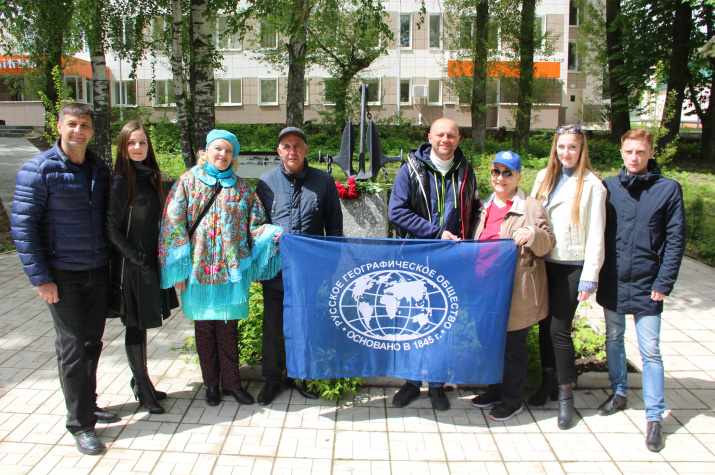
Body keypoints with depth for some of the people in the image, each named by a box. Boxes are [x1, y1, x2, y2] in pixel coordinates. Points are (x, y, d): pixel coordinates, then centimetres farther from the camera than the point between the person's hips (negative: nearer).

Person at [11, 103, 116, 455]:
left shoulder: (100, 169, 6)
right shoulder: (39, 169, -10)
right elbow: (22, 224, -12)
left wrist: (110, 260, 10)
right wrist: (40, 277, -15)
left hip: (98, 271, 5)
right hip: (62, 274, -5)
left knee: (92, 341, 15)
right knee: (72, 347, 0)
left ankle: (88, 404, 33)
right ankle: (80, 424, 13)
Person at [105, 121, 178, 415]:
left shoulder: (151, 177, 9)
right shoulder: (121, 181, -13)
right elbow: (111, 230, -14)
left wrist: (159, 257, 9)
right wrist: (139, 259, -14)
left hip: (152, 262, 7)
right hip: (131, 266, -7)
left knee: (142, 324, 15)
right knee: (135, 325, 4)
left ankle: (141, 381, 29)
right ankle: (143, 389, 16)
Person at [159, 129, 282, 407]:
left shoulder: (241, 187, 8)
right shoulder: (188, 181, 3)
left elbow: (255, 225, 6)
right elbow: (174, 224, -2)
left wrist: (274, 234, -16)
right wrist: (178, 269, -7)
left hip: (231, 269, 1)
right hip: (199, 268, 0)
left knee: (229, 327, 7)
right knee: (204, 327, 9)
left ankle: (231, 382, 21)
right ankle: (211, 384, 24)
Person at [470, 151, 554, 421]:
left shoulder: (531, 207, -6)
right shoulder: (486, 207, 13)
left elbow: (547, 245, -8)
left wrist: (532, 234, -26)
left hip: (517, 291, -6)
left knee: (513, 345, 3)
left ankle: (512, 400, 18)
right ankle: (495, 390, 32)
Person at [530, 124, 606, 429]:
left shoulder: (592, 185, -6)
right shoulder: (544, 177, 9)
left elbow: (595, 236, -7)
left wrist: (589, 278, -9)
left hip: (571, 266, -4)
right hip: (543, 262, 4)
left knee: (559, 329, -5)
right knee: (544, 323, 10)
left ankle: (566, 394, 11)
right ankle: (549, 378, 29)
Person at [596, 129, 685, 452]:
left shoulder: (668, 189, -4)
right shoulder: (608, 187, 3)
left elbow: (676, 240, -4)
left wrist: (663, 283, -9)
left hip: (646, 285, -3)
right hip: (612, 282, 3)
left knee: (650, 350, 0)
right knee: (614, 340, 16)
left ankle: (655, 417, 11)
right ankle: (619, 393, 35)